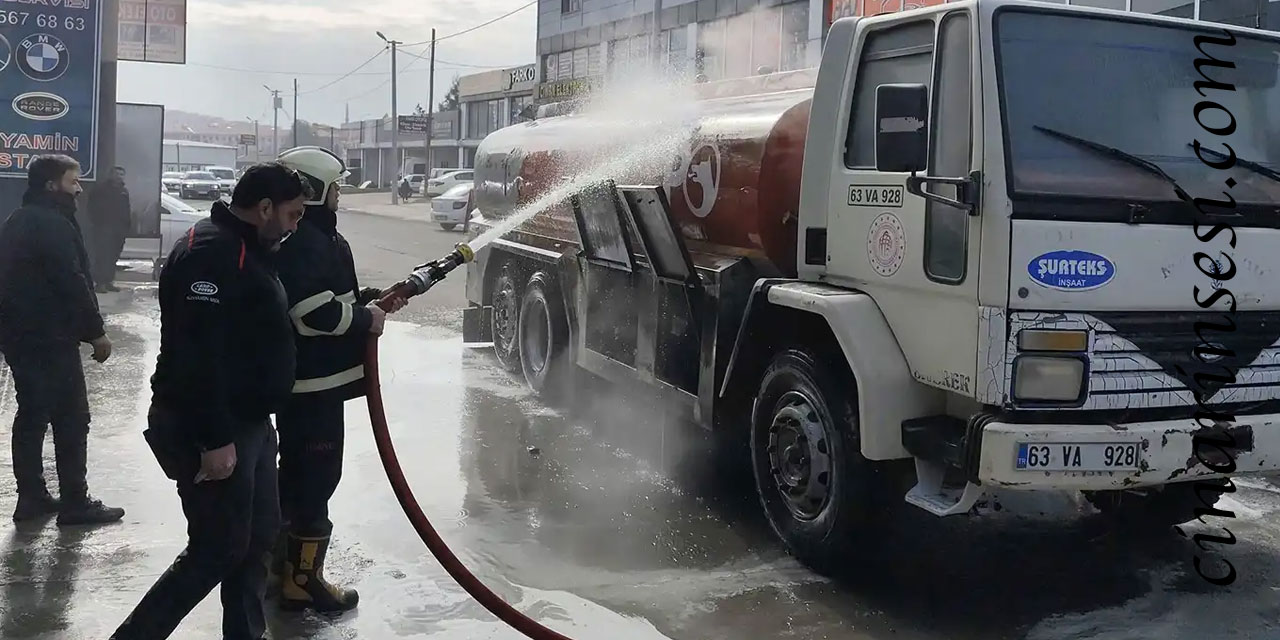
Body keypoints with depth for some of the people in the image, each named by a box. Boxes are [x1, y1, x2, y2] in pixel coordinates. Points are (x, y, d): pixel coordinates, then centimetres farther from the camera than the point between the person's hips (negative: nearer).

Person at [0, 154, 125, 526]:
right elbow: (72, 283, -21)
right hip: (50, 339, -10)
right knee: (71, 419, -3)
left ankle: (31, 496, 19)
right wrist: (96, 331, -14)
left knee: (32, 416, 14)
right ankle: (75, 503, 0)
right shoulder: (52, 224, -16)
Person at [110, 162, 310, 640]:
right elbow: (196, 354, -27)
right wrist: (215, 439, -27)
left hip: (248, 422, 10)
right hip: (211, 432, -10)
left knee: (258, 536, 15)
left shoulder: (247, 249, 13)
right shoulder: (211, 252, -20)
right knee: (218, 550, -4)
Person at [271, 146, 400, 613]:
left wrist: (371, 299, 8)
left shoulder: (313, 235, 15)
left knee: (296, 471, 21)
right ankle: (301, 580, 1)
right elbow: (315, 311, -27)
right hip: (313, 380, -11)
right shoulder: (303, 241, -20)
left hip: (304, 377, 11)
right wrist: (366, 319, -15)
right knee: (316, 476, -5)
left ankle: (283, 560, 34)